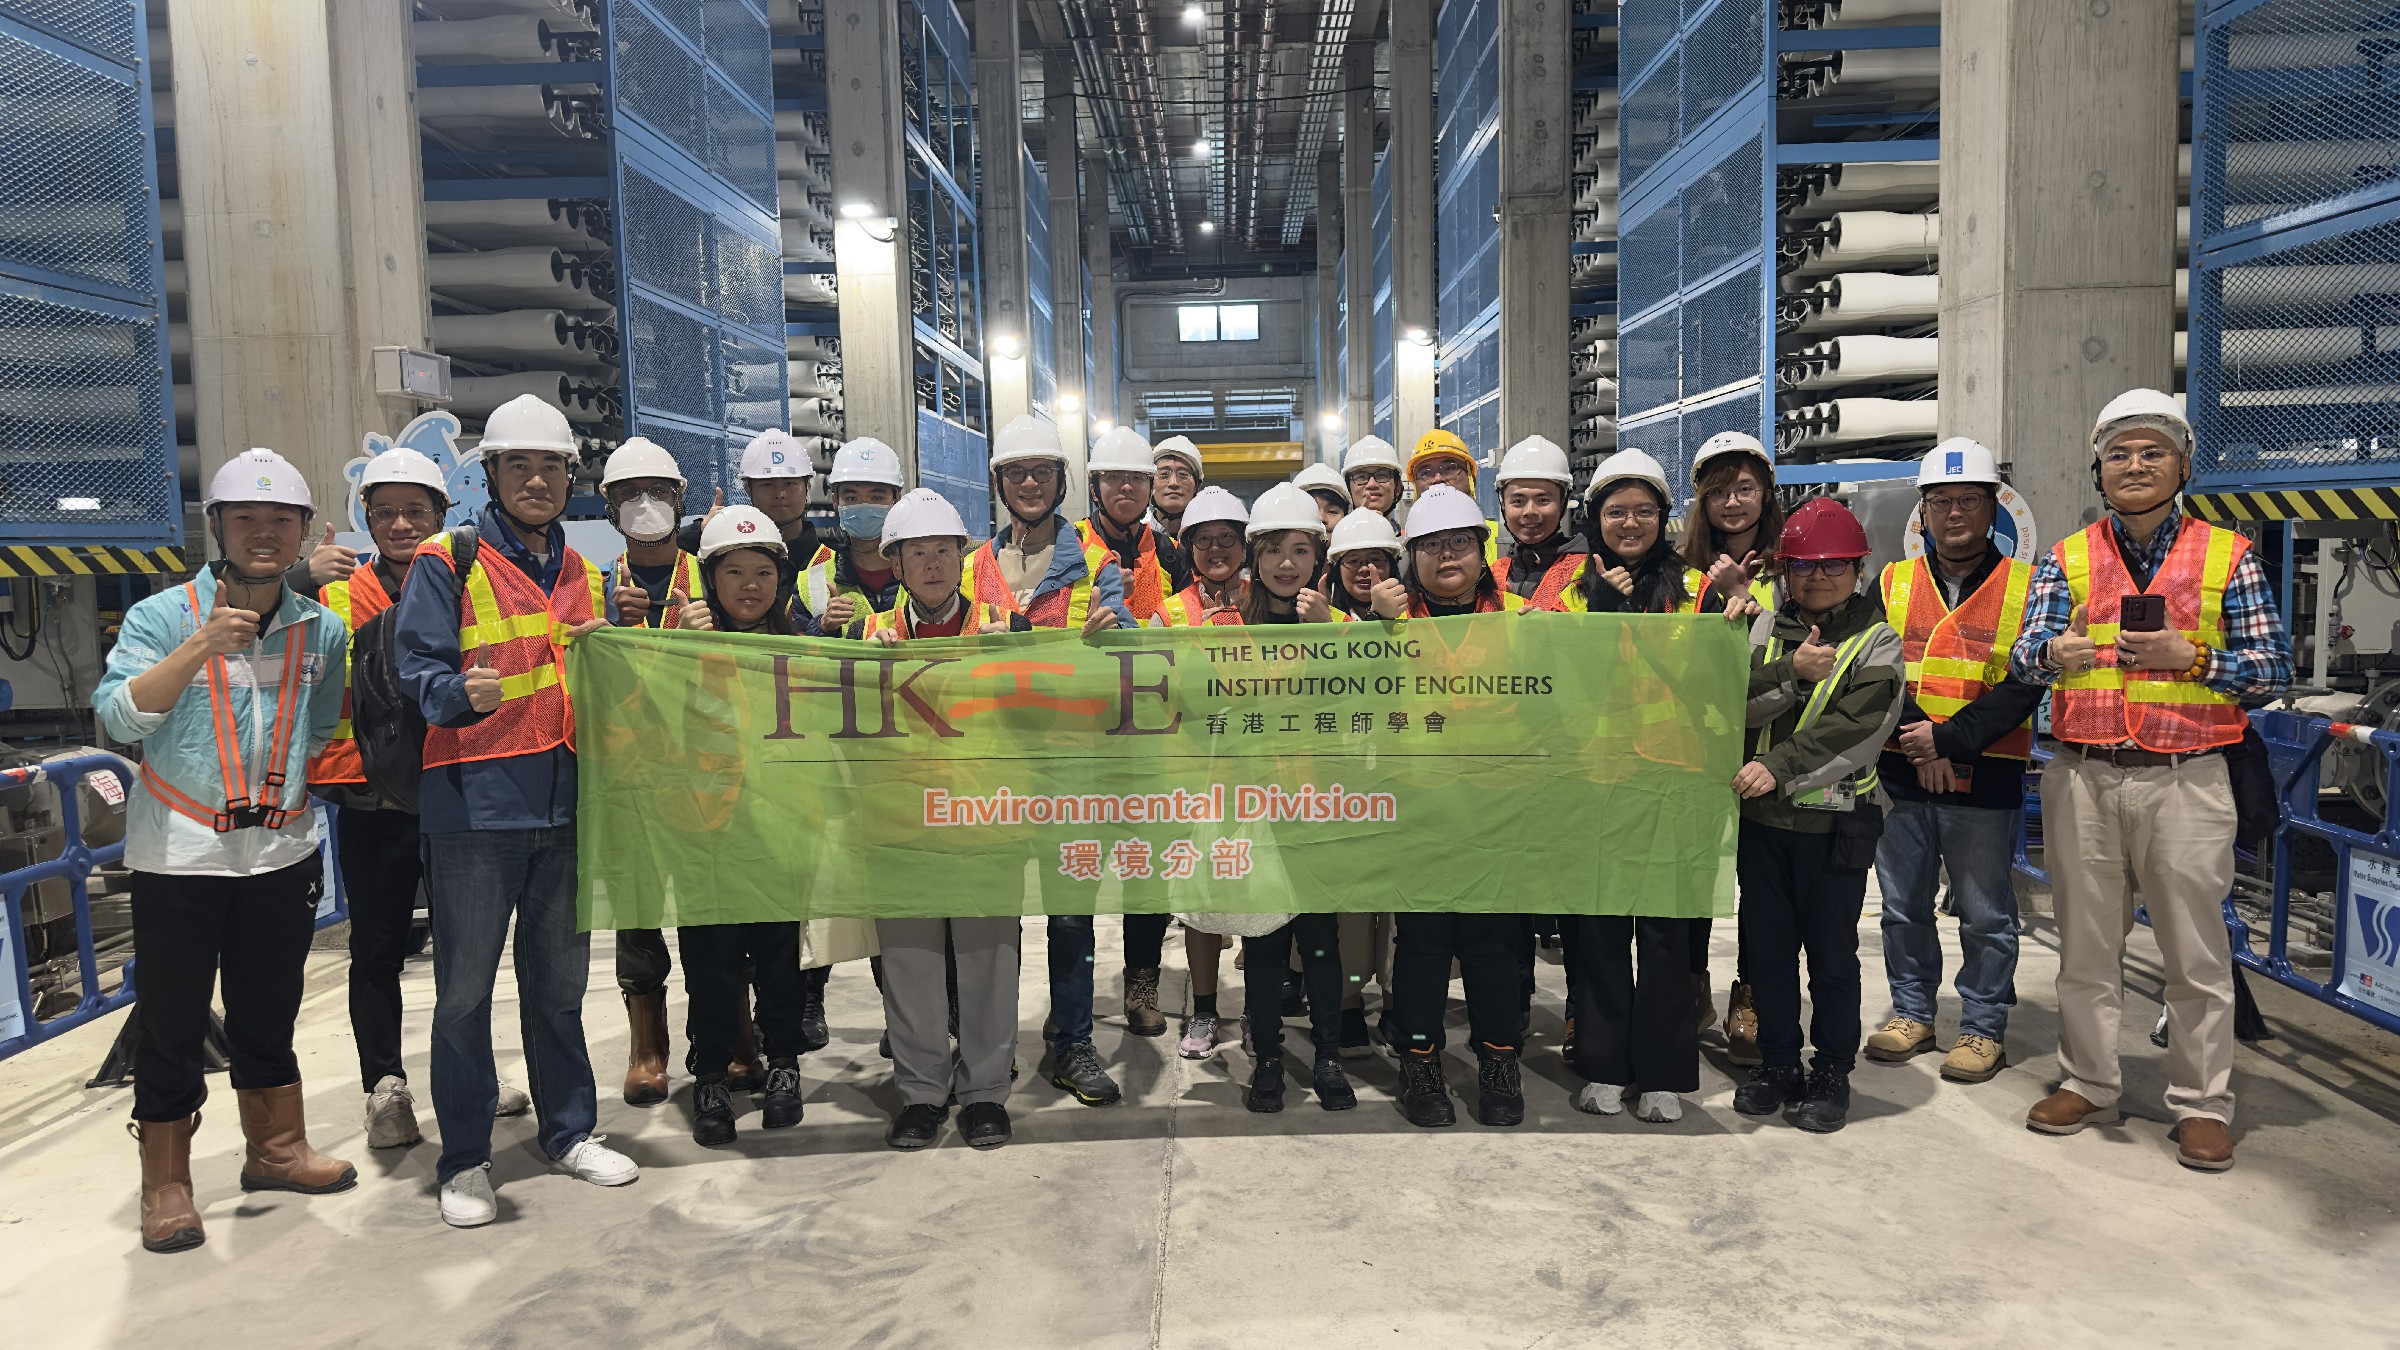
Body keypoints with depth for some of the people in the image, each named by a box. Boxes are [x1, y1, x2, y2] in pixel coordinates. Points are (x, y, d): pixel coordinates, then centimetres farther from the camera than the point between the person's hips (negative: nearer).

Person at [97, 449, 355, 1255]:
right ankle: (165, 1185, 19)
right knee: (173, 1023, 5)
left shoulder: (322, 631, 5)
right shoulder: (162, 617, -6)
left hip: (283, 855, 3)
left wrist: (288, 785, 7)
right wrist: (200, 649, -27)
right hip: (178, 858, -3)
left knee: (268, 1014, 16)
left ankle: (276, 1149, 32)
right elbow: (118, 716, -19)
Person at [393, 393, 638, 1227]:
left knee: (559, 979, 15)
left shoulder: (582, 576, 15)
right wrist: (463, 696, -29)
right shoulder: (447, 562, -1)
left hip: (564, 803, 5)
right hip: (474, 802, -5)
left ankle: (570, 1129, 28)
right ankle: (464, 1161, 14)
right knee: (465, 988, 2)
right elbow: (420, 669, -9)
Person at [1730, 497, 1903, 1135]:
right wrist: (1793, 672, -19)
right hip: (1761, 816, 3)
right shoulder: (1765, 630, 9)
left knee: (1832, 952, 4)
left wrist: (1779, 767, -24)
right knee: (1766, 945, 10)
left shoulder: (1878, 642, 0)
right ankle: (1778, 1062, 25)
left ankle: (1832, 1071, 19)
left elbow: (1856, 729, -15)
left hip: (1836, 822, -3)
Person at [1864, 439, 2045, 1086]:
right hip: (1901, 775, 3)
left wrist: (1949, 739, -16)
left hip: (1986, 779, -3)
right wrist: (1917, 740, -12)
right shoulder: (1893, 582, 8)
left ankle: (1983, 1027, 19)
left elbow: (2025, 686, -7)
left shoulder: (2026, 588, 1)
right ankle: (1912, 1012, 27)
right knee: (1903, 905, 12)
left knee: (1986, 914, 6)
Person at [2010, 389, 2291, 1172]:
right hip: (2084, 778, 2)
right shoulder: (2067, 559, 9)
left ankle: (2203, 1104, 16)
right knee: (2086, 943, 11)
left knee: (2197, 952, 4)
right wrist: (2053, 653, -23)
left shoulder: (2227, 556, 5)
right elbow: (2023, 658, 0)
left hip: (2185, 780, -2)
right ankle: (2088, 1083, 24)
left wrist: (2192, 657, -15)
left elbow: (2275, 668, 2)